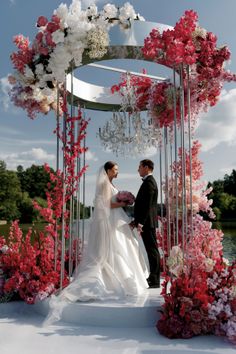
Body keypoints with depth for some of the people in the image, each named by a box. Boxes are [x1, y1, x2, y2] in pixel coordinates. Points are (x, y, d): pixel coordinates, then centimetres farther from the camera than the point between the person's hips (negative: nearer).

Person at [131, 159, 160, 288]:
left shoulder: (149, 182, -13)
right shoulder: (149, 181, 18)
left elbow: (147, 205, -21)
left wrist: (140, 222, -21)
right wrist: (137, 220, 18)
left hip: (147, 223, -10)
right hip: (146, 222, 10)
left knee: (152, 250, -4)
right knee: (151, 250, 13)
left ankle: (155, 281, 2)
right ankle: (153, 278, 21)